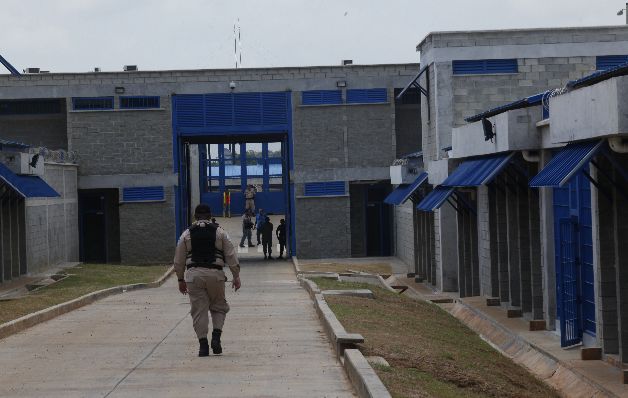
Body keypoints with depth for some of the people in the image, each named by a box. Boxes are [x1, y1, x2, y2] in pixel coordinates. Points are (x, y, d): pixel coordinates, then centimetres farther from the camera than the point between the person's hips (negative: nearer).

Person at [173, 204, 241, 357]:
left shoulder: (187, 234, 9)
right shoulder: (219, 232, 7)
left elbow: (179, 260, 11)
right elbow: (231, 255, 4)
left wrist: (181, 279, 21)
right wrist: (236, 276, 9)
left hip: (194, 274, 0)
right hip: (215, 274, 0)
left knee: (199, 310, 4)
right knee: (218, 306, 14)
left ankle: (203, 344, 0)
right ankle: (216, 335, -5)